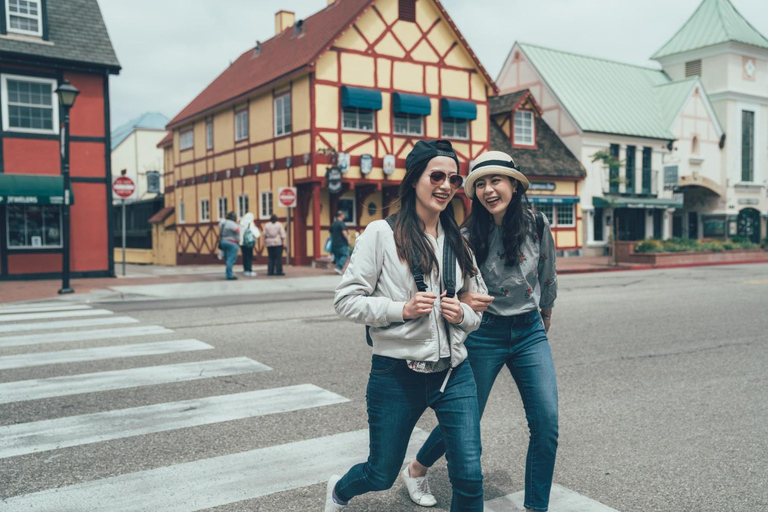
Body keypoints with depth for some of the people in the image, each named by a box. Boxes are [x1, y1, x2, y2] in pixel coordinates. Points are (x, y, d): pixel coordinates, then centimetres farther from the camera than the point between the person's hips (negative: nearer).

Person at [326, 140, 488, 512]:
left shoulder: (457, 241, 9)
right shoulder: (381, 234, -7)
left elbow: (479, 306, 18)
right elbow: (346, 300, -9)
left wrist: (462, 314, -5)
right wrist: (401, 309, -20)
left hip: (454, 373, 4)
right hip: (397, 373, -4)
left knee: (468, 476, -3)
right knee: (381, 475, 13)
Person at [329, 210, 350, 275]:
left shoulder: (333, 224, 14)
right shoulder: (341, 223, -12)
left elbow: (331, 233, 23)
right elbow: (344, 233, -19)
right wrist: (348, 239, -11)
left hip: (334, 244, 8)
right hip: (342, 243, -8)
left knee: (337, 256, 11)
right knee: (345, 255, -5)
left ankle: (339, 269, 9)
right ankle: (339, 267, -17)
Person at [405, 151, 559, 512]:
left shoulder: (537, 226, -5)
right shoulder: (467, 237, -10)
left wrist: (546, 312, 27)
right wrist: (463, 301, -24)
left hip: (530, 332, 3)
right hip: (484, 335, -2)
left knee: (546, 424, -4)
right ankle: (418, 467, 37)